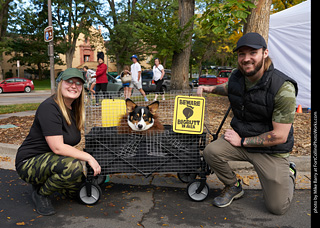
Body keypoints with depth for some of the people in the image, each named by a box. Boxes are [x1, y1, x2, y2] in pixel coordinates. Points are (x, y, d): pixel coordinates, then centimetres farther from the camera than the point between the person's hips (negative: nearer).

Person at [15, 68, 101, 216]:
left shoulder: (73, 109, 7)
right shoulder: (49, 108, -20)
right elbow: (57, 147, -27)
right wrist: (88, 157, -23)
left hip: (51, 161, 9)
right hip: (29, 163, -9)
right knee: (72, 167, -35)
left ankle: (45, 182, 14)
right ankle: (41, 193, -5)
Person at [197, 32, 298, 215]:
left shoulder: (283, 88, -25)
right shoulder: (236, 76, -5)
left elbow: (279, 136, -23)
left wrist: (242, 141, -19)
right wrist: (211, 89, 4)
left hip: (272, 151, -4)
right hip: (241, 139, 5)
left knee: (278, 208, -3)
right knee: (211, 152, -24)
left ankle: (288, 175, 31)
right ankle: (234, 187, 6)